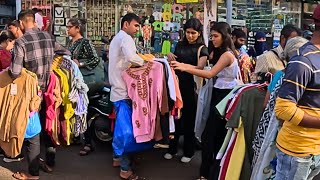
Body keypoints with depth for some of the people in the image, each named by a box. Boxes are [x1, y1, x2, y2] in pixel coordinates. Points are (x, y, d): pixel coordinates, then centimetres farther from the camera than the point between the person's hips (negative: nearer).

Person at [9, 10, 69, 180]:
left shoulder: (21, 42, -17)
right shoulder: (48, 37, 1)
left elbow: (15, 72, -23)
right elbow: (65, 54, 14)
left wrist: (11, 70, -1)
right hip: (49, 89, 6)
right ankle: (49, 163, 32)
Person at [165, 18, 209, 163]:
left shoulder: (202, 49, -4)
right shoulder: (180, 45, 10)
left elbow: (199, 68, -18)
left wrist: (182, 65, -31)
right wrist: (170, 56, -2)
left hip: (191, 87, -3)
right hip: (177, 85, 4)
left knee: (189, 120, 6)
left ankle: (188, 152, 21)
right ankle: (172, 149, 24)